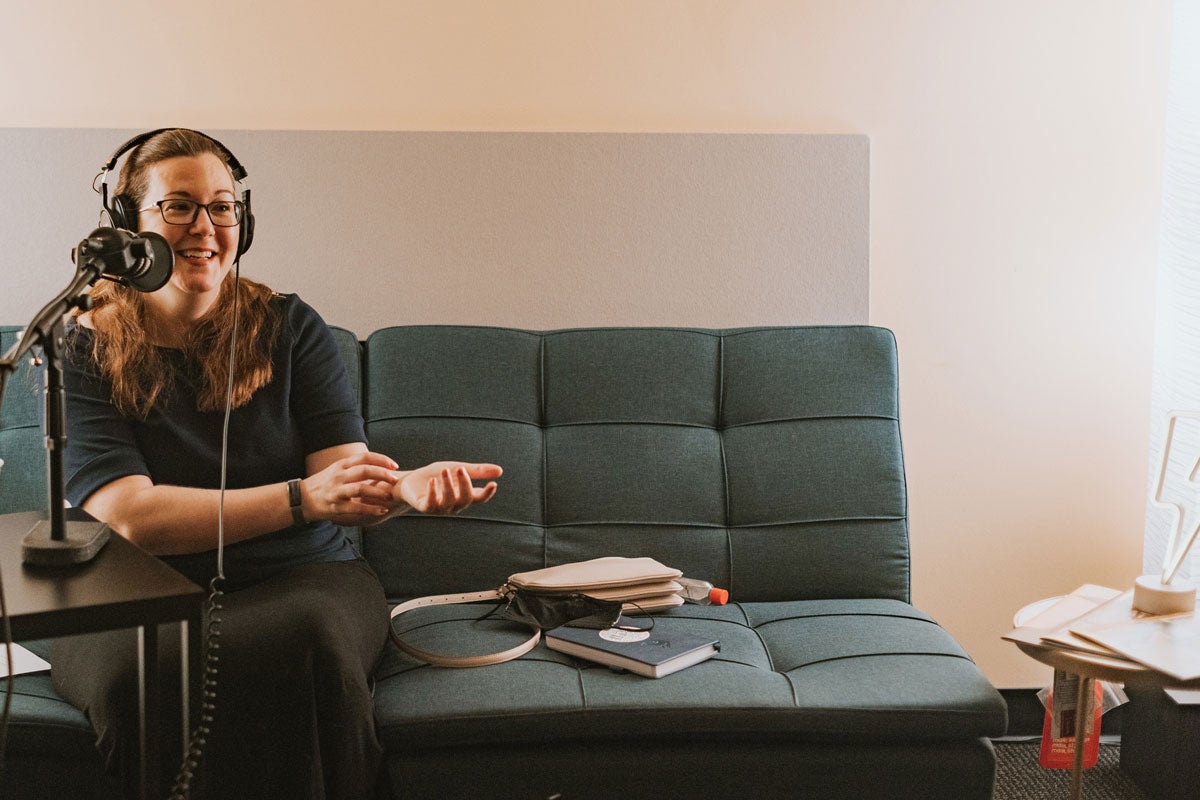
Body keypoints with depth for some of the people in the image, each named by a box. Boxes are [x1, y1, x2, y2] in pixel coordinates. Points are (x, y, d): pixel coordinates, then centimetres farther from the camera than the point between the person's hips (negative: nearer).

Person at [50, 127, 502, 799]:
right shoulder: (85, 352, 1)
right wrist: (302, 497, -24)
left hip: (303, 577, 2)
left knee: (310, 641, -35)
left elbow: (345, 481, -3)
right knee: (135, 670, -37)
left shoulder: (289, 327, 7)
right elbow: (127, 516, -13)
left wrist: (407, 486, -28)